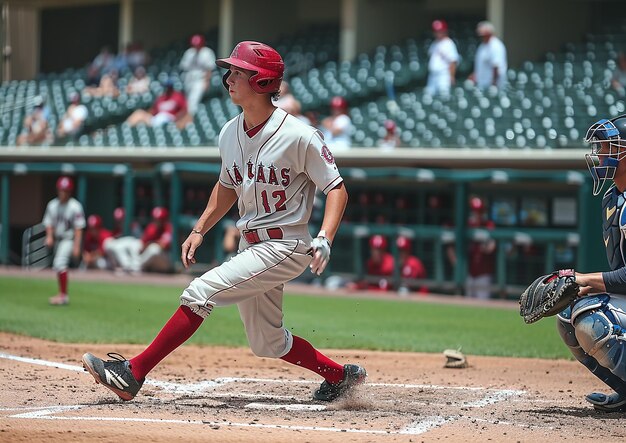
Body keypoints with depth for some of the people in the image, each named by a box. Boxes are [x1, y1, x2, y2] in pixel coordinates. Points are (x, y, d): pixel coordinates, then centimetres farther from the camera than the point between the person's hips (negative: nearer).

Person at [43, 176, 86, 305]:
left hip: (69, 239, -7)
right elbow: (49, 224, 8)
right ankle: (64, 294, 25)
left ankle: (63, 294, -19)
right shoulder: (52, 205, 3)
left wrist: (76, 246, -17)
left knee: (60, 263, -22)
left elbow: (78, 228, -12)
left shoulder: (75, 206, -13)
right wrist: (49, 236, -11)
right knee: (57, 265, 12)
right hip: (57, 240, 7)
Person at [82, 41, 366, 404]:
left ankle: (133, 374, -15)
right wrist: (199, 230, 13)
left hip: (284, 248, -8)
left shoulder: (300, 136, -17)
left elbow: (336, 189, -12)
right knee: (268, 343, 14)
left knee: (200, 292, -18)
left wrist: (325, 239, -25)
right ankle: (341, 375, 33)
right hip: (251, 247, 8)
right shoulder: (230, 134, 5)